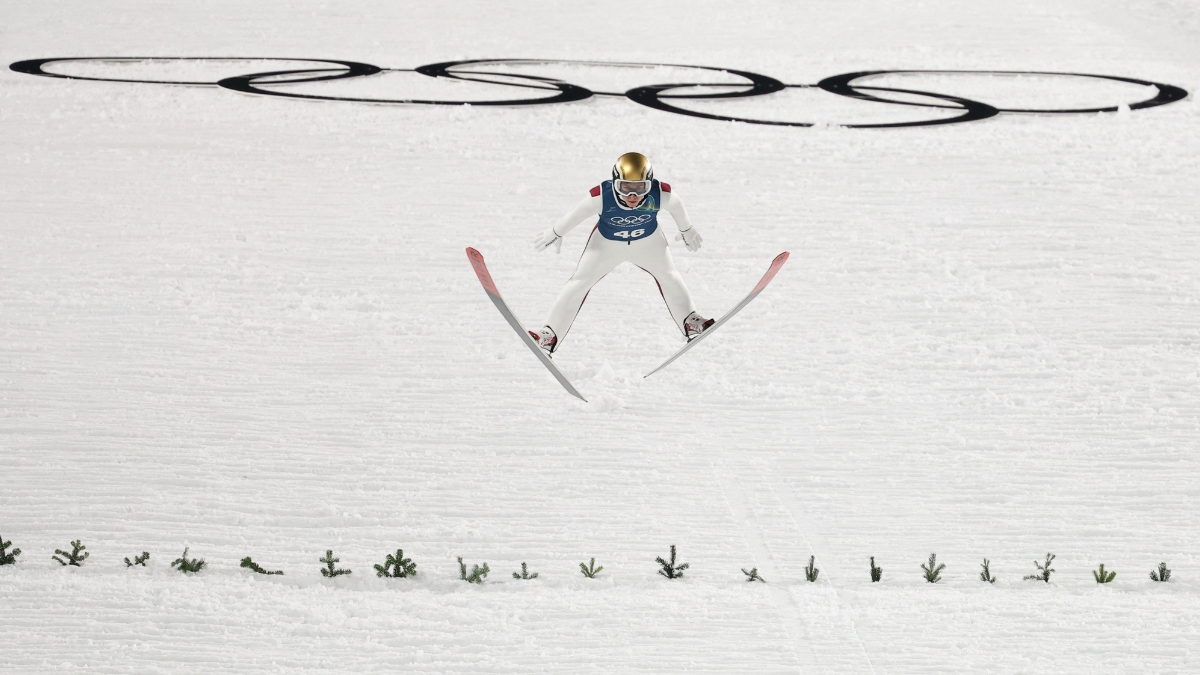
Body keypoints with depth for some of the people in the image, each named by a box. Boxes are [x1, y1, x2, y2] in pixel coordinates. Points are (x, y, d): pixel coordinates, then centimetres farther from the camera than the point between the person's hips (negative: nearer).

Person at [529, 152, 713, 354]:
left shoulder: (661, 195, -35)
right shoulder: (601, 197, -38)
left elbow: (677, 207, -11)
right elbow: (576, 215, -19)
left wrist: (687, 230, 7)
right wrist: (556, 233, -2)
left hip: (648, 240, 2)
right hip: (607, 242, -1)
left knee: (669, 276, 14)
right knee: (579, 282, -2)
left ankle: (690, 322, 37)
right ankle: (551, 334, 6)